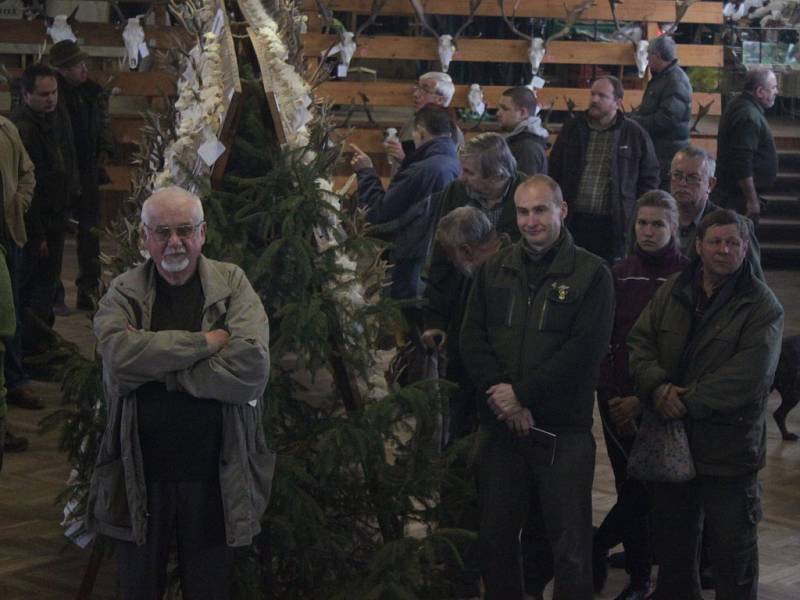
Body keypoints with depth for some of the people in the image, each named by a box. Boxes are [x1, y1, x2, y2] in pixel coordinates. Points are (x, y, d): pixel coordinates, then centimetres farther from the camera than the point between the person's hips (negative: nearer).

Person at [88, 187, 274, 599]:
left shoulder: (232, 284, -2)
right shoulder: (124, 293, 1)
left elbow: (251, 368, -18)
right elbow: (120, 355, -20)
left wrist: (156, 365, -15)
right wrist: (205, 342, -19)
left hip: (213, 473, 0)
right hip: (140, 472, 1)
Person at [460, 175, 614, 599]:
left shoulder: (591, 274, -2)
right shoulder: (494, 270, 11)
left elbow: (585, 350, -11)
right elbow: (472, 338, 4)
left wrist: (522, 394, -14)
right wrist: (501, 394, -12)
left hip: (563, 428, -4)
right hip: (499, 425, 4)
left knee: (568, 544, -1)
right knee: (495, 537, 10)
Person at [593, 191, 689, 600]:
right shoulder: (618, 275, 8)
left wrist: (645, 399, -12)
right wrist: (613, 395, -3)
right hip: (618, 397, 4)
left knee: (646, 489, -7)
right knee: (629, 487, 7)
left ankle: (596, 549, 12)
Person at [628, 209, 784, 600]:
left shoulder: (762, 306, -9)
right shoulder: (673, 292, 7)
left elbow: (747, 377, -19)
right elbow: (639, 341, 2)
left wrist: (687, 402, -20)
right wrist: (657, 387, -17)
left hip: (729, 449, -5)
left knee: (733, 551, 5)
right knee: (673, 542, 20)